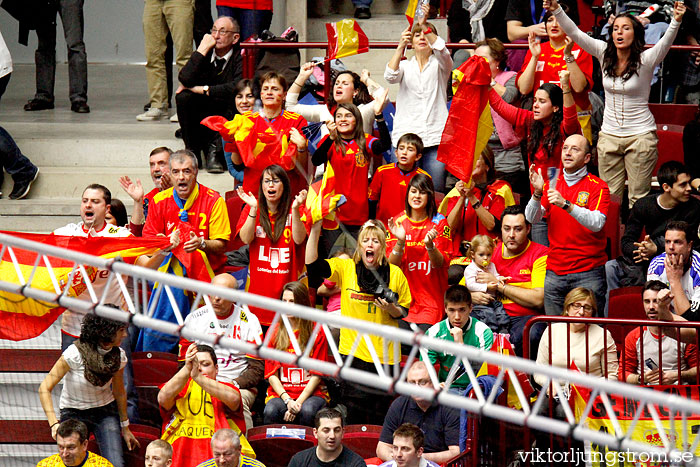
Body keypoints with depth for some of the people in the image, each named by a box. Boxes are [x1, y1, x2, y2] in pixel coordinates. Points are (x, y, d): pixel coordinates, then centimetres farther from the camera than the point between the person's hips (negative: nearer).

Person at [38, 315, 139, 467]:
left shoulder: (119, 356, -8)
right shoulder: (75, 353, -23)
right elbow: (44, 388, -22)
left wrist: (125, 428, 18)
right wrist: (54, 424, -34)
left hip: (106, 412, 3)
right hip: (73, 413, -3)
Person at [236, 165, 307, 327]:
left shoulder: (295, 207, 1)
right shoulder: (251, 207, 4)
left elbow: (299, 239, -12)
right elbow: (246, 239, -8)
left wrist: (295, 210, -23)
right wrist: (253, 209, -18)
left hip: (289, 280, -1)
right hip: (259, 282, 1)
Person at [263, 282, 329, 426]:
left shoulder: (317, 332, 2)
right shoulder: (274, 331, 8)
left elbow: (317, 374, -1)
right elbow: (271, 374, 4)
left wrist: (299, 402, -13)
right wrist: (287, 400, -13)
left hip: (311, 392, -1)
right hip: (280, 392, 1)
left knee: (307, 411, -35)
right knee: (271, 411, -32)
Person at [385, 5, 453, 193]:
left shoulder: (440, 65, 13)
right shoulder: (405, 66, 16)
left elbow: (442, 51, -11)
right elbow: (390, 76, -6)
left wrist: (425, 25, -24)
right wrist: (401, 46, -20)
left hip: (435, 136, -1)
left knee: (435, 192, -7)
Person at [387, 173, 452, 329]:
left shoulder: (439, 222, 0)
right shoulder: (397, 222, 4)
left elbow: (440, 263, -5)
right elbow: (391, 265, 0)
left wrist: (430, 245, -23)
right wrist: (400, 241, -16)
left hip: (431, 298, -1)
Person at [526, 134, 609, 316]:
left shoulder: (598, 187, -1)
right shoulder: (552, 183, 13)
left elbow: (597, 223, -18)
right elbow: (531, 218, 3)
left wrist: (566, 204, -29)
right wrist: (537, 193, -15)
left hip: (588, 273, -4)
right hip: (555, 272, 4)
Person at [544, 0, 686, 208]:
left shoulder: (645, 60, -10)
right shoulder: (605, 54, 1)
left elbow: (666, 42, -27)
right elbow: (575, 33, -3)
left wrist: (676, 21, -46)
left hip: (640, 136, -4)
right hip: (609, 135, 4)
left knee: (638, 199, -1)